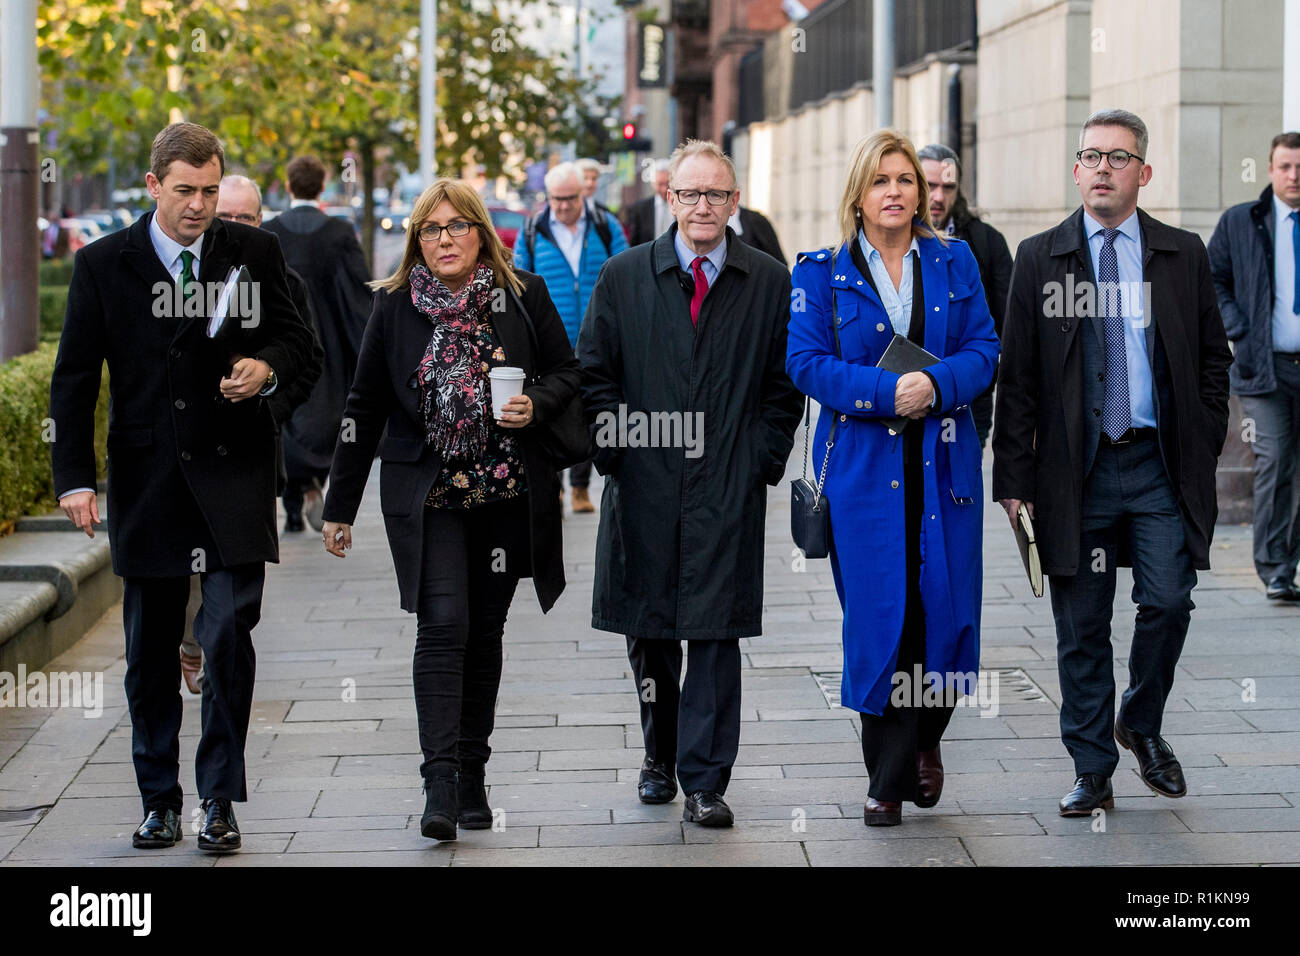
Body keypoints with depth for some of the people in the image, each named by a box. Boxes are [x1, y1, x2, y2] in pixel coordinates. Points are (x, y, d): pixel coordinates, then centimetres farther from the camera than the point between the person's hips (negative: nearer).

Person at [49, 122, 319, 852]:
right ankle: (159, 801, 21)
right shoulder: (103, 265, 3)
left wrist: (269, 368, -15)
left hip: (234, 472, -1)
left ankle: (220, 800, 0)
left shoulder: (255, 252, 4)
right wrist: (75, 477, -5)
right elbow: (74, 377, 3)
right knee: (151, 652, 8)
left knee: (229, 631, -12)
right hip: (147, 481, 1)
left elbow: (300, 346, 9)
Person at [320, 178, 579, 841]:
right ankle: (440, 785, -16)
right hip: (426, 494, -1)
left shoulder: (523, 296, 1)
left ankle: (471, 778, 20)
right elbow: (364, 409, 4)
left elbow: (566, 371, 10)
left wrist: (535, 406, -13)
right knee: (442, 626, -13)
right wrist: (340, 506, 5)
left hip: (506, 493, 2)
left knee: (484, 633, 9)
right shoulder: (394, 306, 0)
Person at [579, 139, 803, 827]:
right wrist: (616, 455, -2)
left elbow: (783, 388, 7)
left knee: (715, 635, -4)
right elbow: (593, 375, 6)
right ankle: (660, 758, 30)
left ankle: (704, 782, 0)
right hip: (644, 490, 1)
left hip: (728, 492, -1)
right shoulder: (623, 277, 5)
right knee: (649, 633, 11)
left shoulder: (770, 284, 5)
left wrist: (761, 463, -2)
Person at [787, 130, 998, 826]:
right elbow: (806, 361, -5)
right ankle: (888, 774, 11)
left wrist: (936, 384, -15)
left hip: (943, 461, 2)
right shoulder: (822, 272, 3)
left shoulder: (954, 262, 10)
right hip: (863, 463, -2)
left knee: (943, 609, 0)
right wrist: (887, 391, -17)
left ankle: (921, 737, 26)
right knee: (877, 614, -2)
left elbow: (984, 349, 4)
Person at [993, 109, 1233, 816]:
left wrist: (1202, 449, 3)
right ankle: (1092, 771, 14)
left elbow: (1213, 359, 12)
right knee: (1081, 626, 3)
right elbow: (1016, 376, 4)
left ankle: (1142, 724, 19)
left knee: (1168, 601, -8)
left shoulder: (1183, 254, 7)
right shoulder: (1039, 258, 5)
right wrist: (1014, 477, -1)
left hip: (1162, 465, 0)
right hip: (1077, 467, 0)